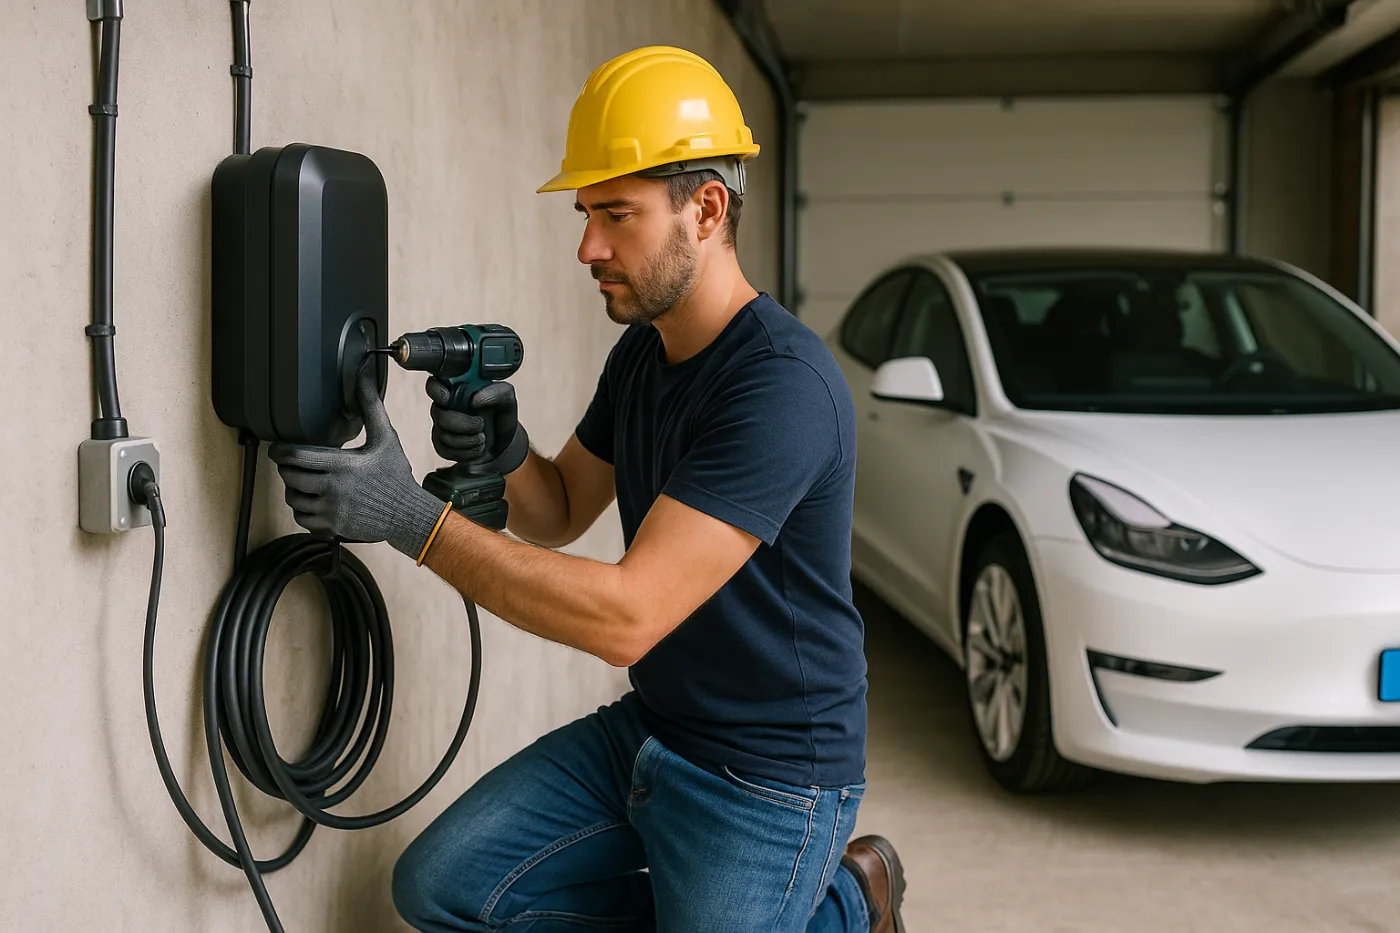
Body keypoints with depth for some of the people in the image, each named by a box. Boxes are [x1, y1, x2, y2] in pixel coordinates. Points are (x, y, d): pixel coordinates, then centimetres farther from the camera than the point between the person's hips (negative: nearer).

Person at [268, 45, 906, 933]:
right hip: (647, 728, 8)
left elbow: (627, 616, -32)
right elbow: (561, 514, 15)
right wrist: (505, 453, -10)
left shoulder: (782, 383, -27)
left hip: (767, 776, -8)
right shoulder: (642, 352, 4)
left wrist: (411, 517, -31)